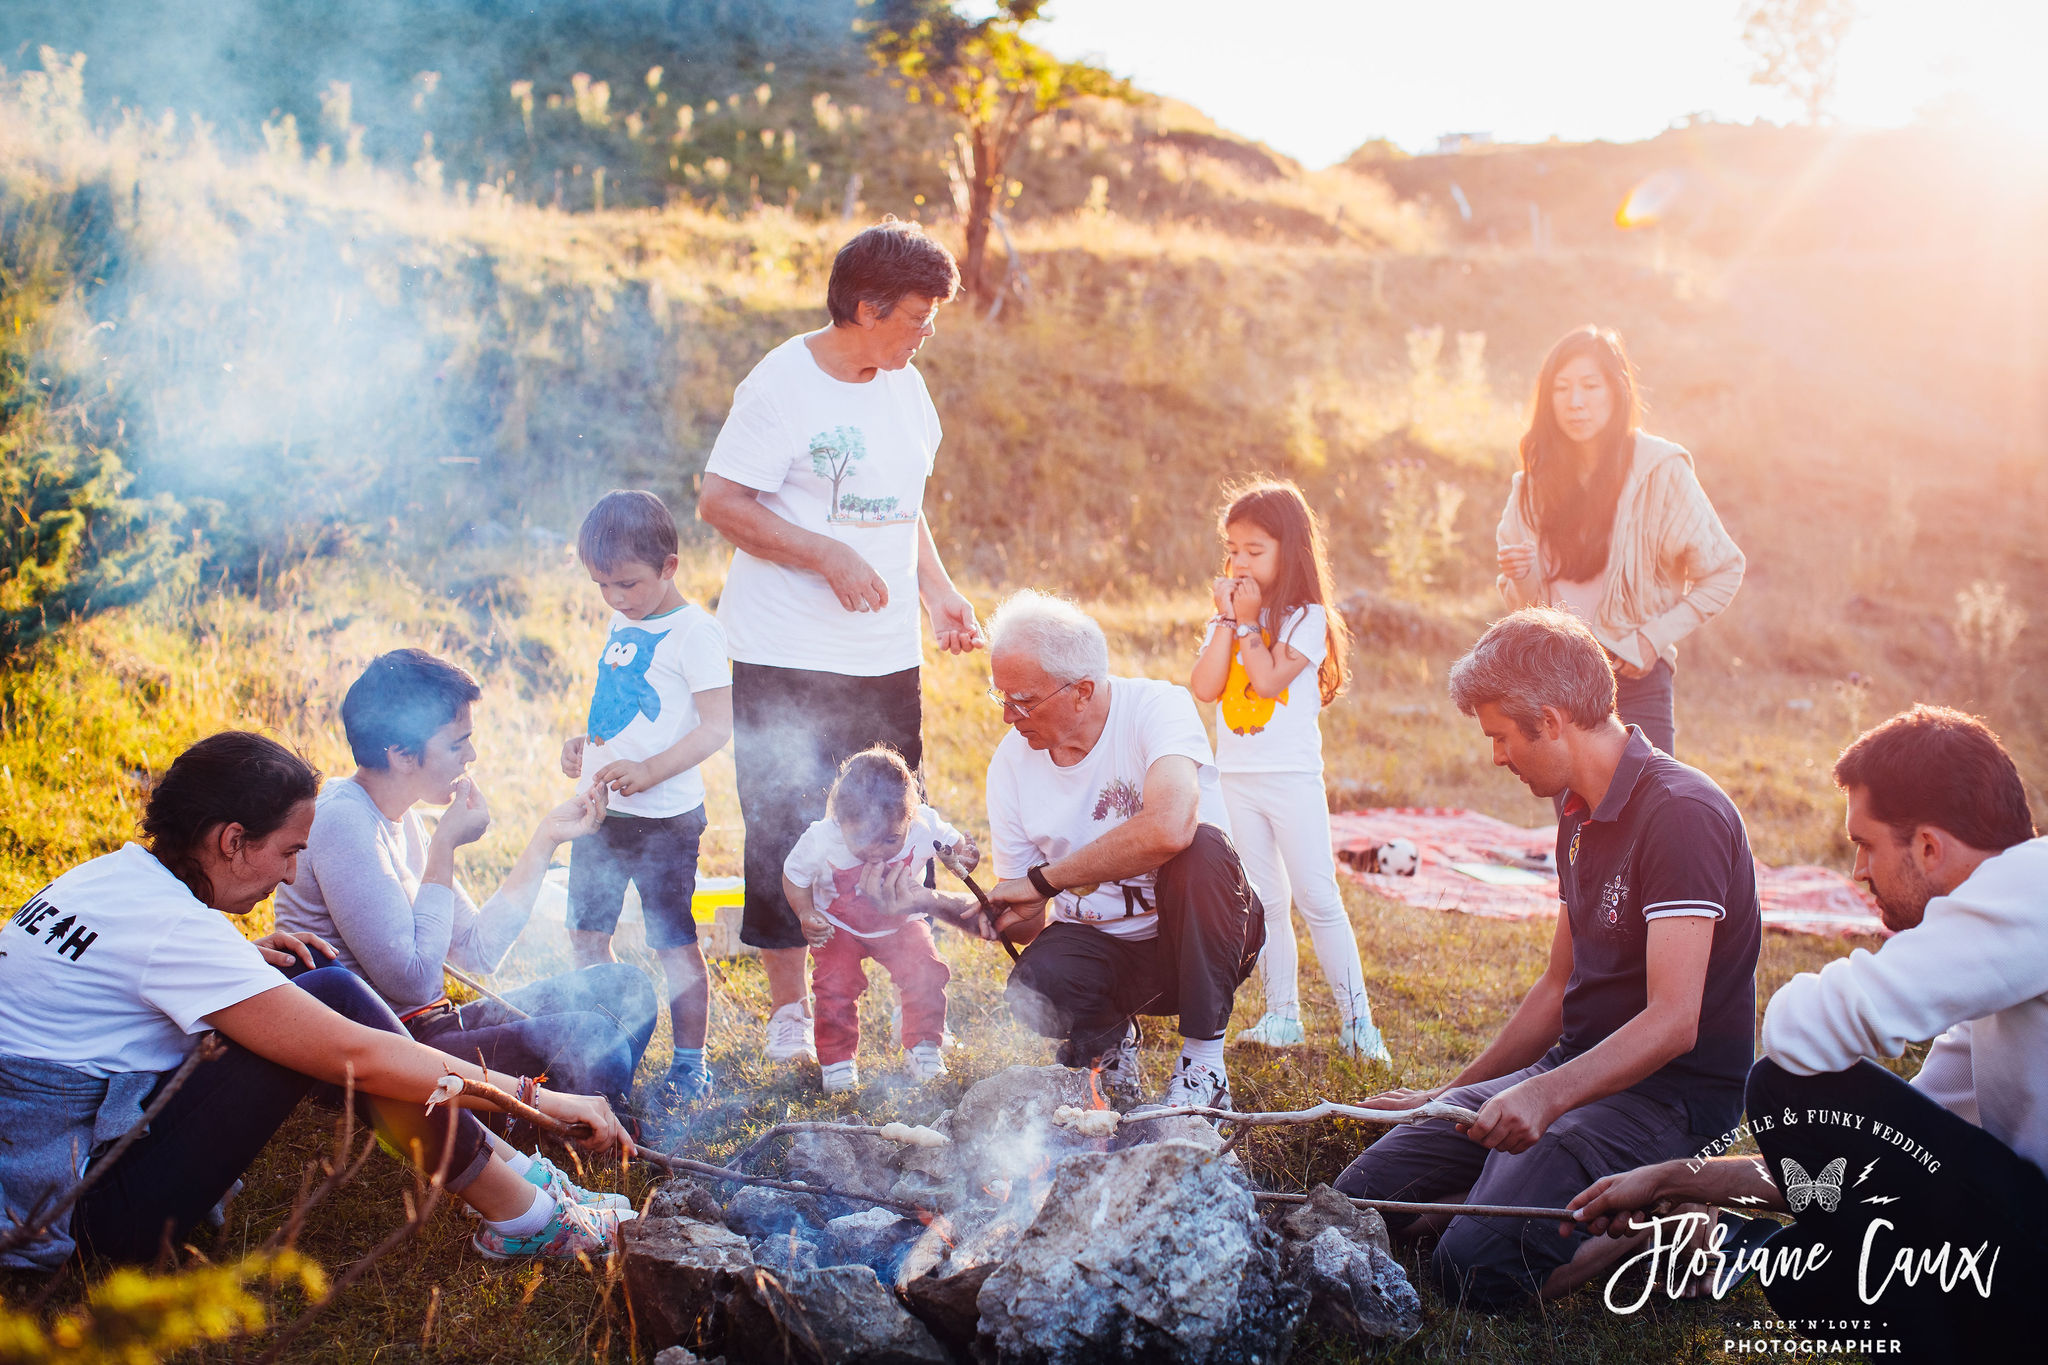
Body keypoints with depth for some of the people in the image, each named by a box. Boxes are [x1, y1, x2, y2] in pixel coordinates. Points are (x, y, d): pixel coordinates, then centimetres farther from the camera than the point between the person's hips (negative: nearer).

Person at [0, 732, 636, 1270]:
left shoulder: (116, 872, 6)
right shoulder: (173, 928, -23)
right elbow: (358, 1058, -26)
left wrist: (239, 963, 9)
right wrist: (539, 1098, -22)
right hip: (91, 1206, -10)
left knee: (310, 972, 5)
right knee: (333, 1003, -17)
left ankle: (507, 1166, 3)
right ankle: (526, 1216, -9)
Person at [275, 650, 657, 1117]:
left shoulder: (398, 817, 13)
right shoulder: (344, 824, -18)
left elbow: (477, 952, 11)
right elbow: (412, 981, -22)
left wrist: (546, 838, 10)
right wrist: (445, 846, -14)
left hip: (424, 1026, 10)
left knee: (623, 987, 4)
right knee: (586, 1037, -25)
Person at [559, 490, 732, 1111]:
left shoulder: (694, 630, -12)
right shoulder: (619, 625, 12)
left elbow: (717, 726, -18)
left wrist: (649, 770, -26)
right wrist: (582, 742, 9)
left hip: (665, 817, -8)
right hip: (601, 810, 8)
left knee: (673, 943, 0)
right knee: (585, 933, 15)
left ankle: (690, 1065, 14)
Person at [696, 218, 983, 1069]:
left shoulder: (905, 387, 11)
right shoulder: (783, 384, -12)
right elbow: (719, 503, -14)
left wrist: (937, 590, 8)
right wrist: (828, 557, -20)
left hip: (887, 657, 6)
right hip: (786, 657, -6)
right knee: (784, 835, 2)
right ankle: (788, 1011, 16)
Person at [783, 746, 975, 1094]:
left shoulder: (924, 826, -30)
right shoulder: (820, 840, -33)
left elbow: (954, 843, -7)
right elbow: (795, 876, -12)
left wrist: (965, 855, -30)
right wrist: (805, 915, -27)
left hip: (901, 924, 1)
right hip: (839, 927, -1)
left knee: (925, 973, -15)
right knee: (836, 984, -17)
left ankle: (923, 1046, 10)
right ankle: (836, 1059, 7)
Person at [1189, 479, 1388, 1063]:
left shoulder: (1307, 618, -6)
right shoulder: (1227, 618, 9)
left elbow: (1269, 680, -19)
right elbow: (1204, 687, -5)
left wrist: (1248, 621, -12)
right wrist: (1228, 619, -8)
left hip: (1292, 777, -5)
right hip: (1236, 777, 5)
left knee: (1318, 898, -4)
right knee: (1265, 903, 10)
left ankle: (1356, 1016, 4)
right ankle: (1282, 1016, 17)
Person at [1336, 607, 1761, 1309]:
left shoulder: (1682, 814, -19)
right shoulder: (1580, 813, 12)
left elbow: (1673, 1022, -27)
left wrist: (1546, 1094, -39)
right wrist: (1452, 1092, 21)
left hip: (1670, 1091, -8)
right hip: (1582, 1067, 9)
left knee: (1474, 1265, -26)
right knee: (1359, 1197, -4)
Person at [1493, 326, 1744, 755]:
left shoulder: (1660, 470, -5)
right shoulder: (1536, 482, 7)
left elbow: (1724, 571, 0)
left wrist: (1654, 639, -8)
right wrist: (1521, 574, -9)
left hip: (1633, 681, -4)